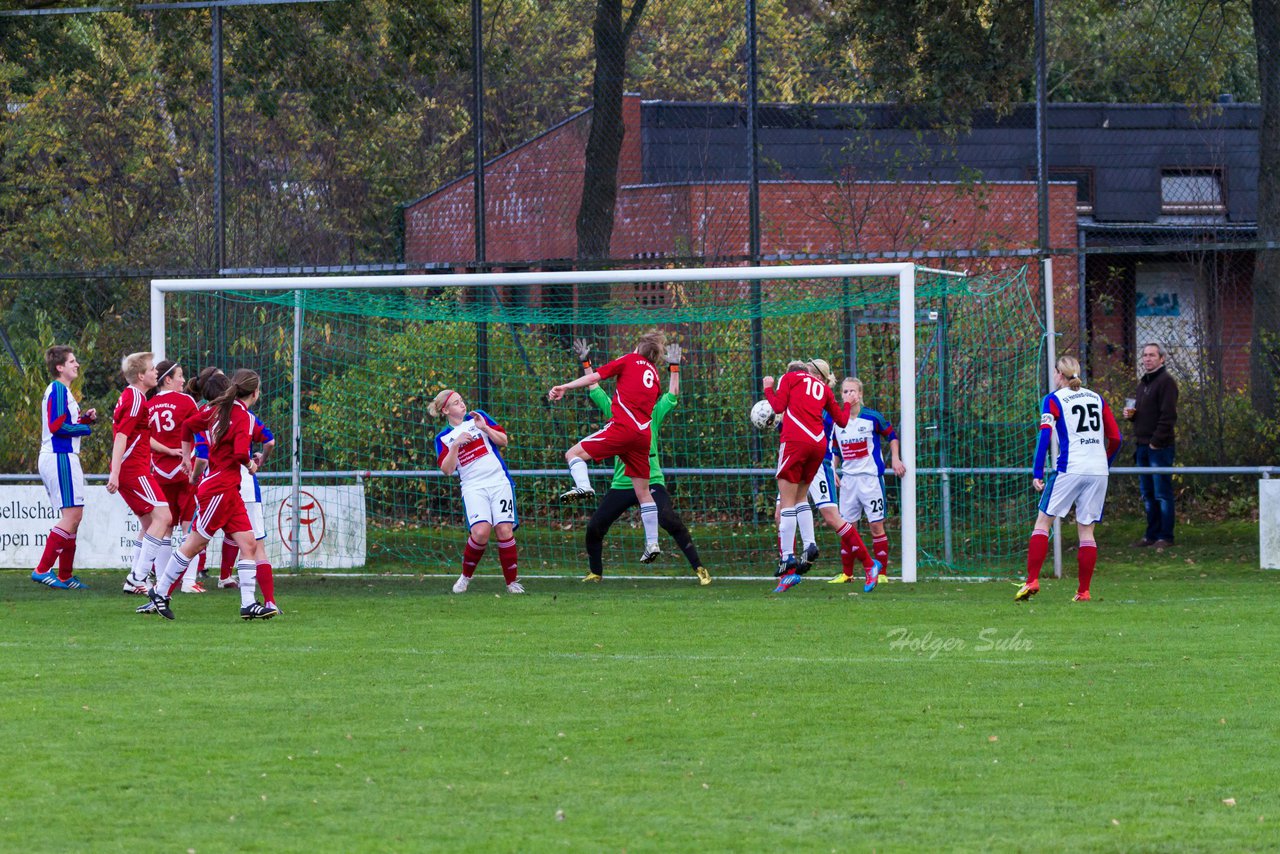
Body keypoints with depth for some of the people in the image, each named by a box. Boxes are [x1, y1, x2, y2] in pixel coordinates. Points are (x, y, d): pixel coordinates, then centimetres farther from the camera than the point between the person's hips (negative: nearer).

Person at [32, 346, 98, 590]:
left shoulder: (63, 391, 19)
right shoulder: (58, 390, -12)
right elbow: (57, 426, -20)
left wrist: (85, 418, 7)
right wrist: (86, 428, -8)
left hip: (61, 458, 11)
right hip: (60, 458, -11)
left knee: (73, 517, 13)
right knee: (72, 515, -13)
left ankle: (64, 576, 15)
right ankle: (42, 570, -17)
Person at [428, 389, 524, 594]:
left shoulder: (478, 417, 12)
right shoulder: (443, 438, 10)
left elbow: (503, 440, 9)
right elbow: (447, 469, -2)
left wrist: (485, 428, -7)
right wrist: (456, 444, -13)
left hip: (499, 480, 1)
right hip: (473, 487, -1)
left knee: (505, 530, -11)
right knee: (480, 532, -22)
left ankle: (512, 582, 2)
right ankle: (466, 576, 1)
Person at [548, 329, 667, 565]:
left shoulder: (630, 360, 8)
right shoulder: (655, 376, 23)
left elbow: (595, 377, 0)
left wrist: (565, 387, 3)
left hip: (622, 427, -6)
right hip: (644, 435, 6)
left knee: (574, 454, -4)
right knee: (643, 492, 11)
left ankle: (583, 486, -34)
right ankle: (652, 543, 8)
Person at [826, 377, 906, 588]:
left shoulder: (872, 417, -7)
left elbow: (891, 435, 7)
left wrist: (895, 459, 0)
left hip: (871, 477, -4)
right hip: (848, 479, 4)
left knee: (876, 525, -3)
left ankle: (881, 572, 3)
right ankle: (847, 573, 13)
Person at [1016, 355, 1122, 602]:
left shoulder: (1054, 399, 3)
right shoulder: (1096, 399, 15)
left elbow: (1045, 434, -9)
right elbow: (1115, 438, 14)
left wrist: (1037, 473, -9)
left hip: (1069, 469, -4)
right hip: (1098, 471, 4)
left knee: (1043, 522, 4)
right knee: (1086, 529, 7)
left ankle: (1032, 580, -7)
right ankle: (1083, 591, 3)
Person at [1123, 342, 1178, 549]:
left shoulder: (1166, 382, -9)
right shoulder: (1142, 383, 19)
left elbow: (1168, 415, -16)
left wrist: (1156, 441, -19)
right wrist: (1130, 414, 5)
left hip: (1159, 446, -9)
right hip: (1143, 445, 9)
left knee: (1162, 493, -6)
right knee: (1147, 494, 12)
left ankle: (1165, 537, -4)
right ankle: (1152, 534, 18)